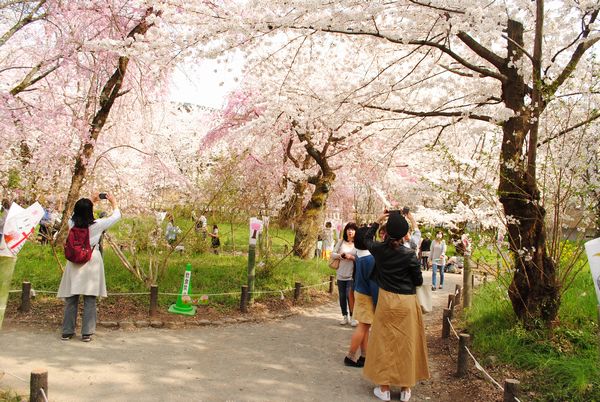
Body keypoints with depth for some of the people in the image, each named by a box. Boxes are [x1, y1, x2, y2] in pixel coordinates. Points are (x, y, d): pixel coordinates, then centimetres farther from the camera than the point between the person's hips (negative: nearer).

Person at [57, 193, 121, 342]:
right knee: (90, 300, 2)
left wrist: (91, 201, 29)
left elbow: (78, 213, 22)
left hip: (74, 264, 3)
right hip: (92, 263, -3)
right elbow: (116, 215, 3)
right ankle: (87, 333, 5)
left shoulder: (72, 223, -2)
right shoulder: (97, 225, -10)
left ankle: (67, 331, 16)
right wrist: (113, 202, 19)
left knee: (71, 299, 10)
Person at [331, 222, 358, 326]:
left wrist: (352, 257, -21)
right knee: (342, 296, 10)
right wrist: (340, 256, -13)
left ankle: (352, 317, 9)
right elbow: (332, 254, 5)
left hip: (352, 275, -4)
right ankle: (345, 316, 24)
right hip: (341, 274, 4)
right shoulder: (341, 242, 5)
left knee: (350, 295, -8)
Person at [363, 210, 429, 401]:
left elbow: (367, 239, 19)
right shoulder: (409, 255, -14)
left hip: (386, 300, 2)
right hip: (407, 303, -2)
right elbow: (419, 281, -5)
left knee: (385, 342, 11)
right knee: (406, 343, 9)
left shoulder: (379, 249, -5)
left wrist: (377, 221, 22)